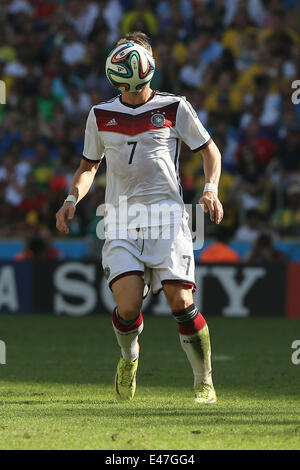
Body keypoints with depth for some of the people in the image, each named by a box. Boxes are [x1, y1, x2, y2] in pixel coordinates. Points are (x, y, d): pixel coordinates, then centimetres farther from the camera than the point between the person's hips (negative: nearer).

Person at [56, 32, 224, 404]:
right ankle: (129, 359, 17)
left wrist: (211, 189, -4)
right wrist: (72, 199, 5)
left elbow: (209, 150, 13)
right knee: (128, 304, -17)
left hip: (167, 216, -1)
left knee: (181, 303, -13)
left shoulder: (174, 107, 4)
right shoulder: (101, 115, 11)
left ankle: (204, 383, 4)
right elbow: (88, 166, 23)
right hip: (120, 220, 1)